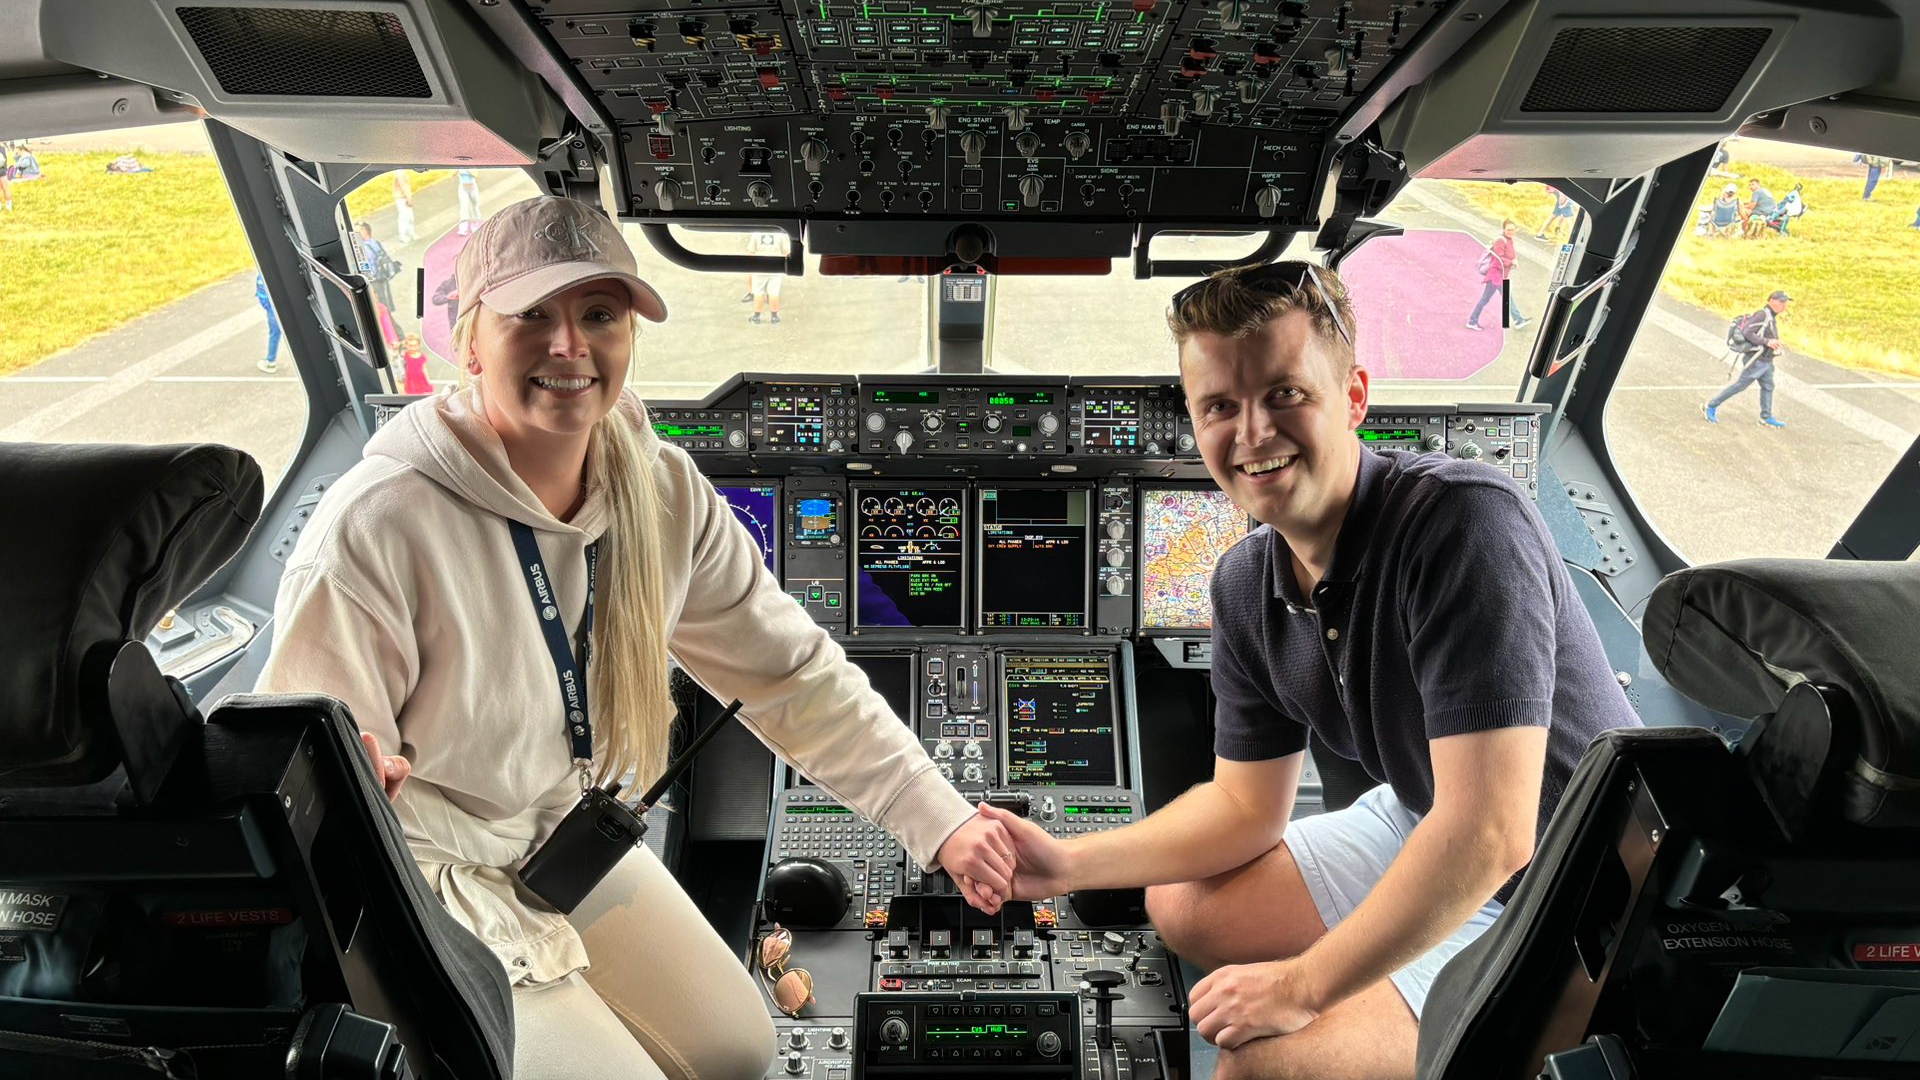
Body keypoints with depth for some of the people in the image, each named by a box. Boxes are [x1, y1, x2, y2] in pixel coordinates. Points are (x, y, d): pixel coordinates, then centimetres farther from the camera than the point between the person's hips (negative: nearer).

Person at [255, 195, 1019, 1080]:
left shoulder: (663, 491, -11)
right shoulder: (374, 526, -28)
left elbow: (792, 670, -8)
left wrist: (942, 822, -14)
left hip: (566, 833, 6)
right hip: (423, 873, -5)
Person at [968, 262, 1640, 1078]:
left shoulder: (1467, 523, -31)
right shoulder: (1245, 583, -6)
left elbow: (1488, 834, -34)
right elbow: (1246, 804, 7)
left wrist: (1304, 983, -24)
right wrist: (1069, 864, -5)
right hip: (1419, 833, 8)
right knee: (1183, 907, 10)